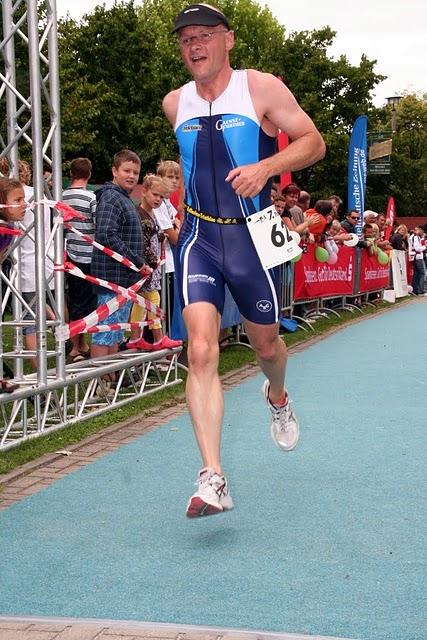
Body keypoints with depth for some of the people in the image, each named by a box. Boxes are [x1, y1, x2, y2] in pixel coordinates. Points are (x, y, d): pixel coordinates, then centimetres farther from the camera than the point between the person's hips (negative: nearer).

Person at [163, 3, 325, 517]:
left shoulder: (261, 88, -5)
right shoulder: (175, 104, 7)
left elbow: (313, 142, -5)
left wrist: (266, 166, -20)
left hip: (251, 235, -1)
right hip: (198, 237, 2)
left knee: (265, 343, 14)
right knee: (201, 350, -16)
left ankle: (277, 397, 53)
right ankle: (212, 478, -19)